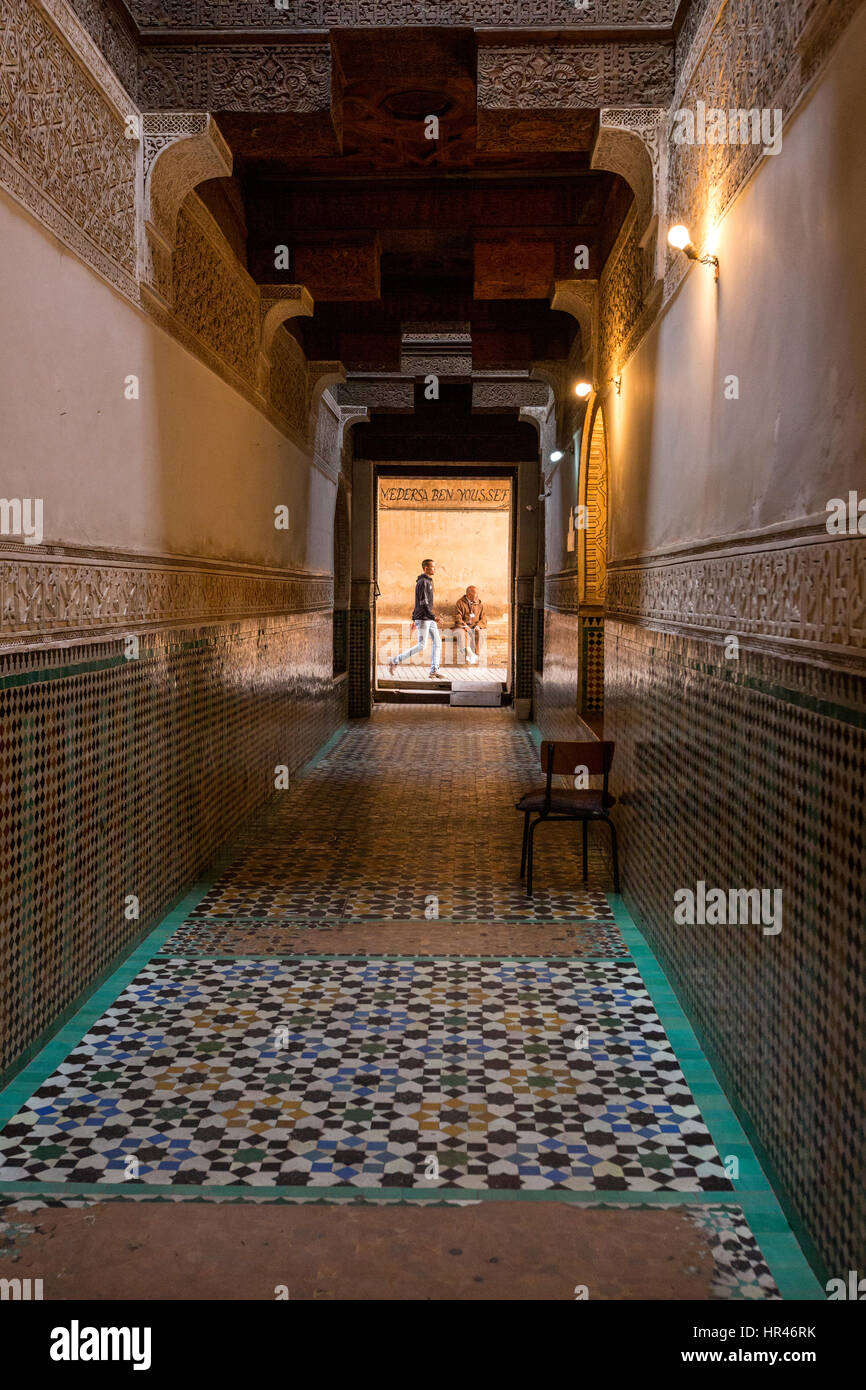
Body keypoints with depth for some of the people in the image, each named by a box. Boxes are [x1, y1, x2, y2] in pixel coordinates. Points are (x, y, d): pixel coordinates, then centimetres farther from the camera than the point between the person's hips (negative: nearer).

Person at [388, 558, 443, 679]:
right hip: (423, 619, -10)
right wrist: (434, 617, -23)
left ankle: (434, 671, 2)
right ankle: (394, 662, -2)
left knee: (437, 642, 3)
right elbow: (423, 603, -21)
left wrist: (414, 619, 23)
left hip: (429, 619, 10)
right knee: (421, 646, -8)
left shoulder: (428, 582, 17)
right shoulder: (423, 582, -14)